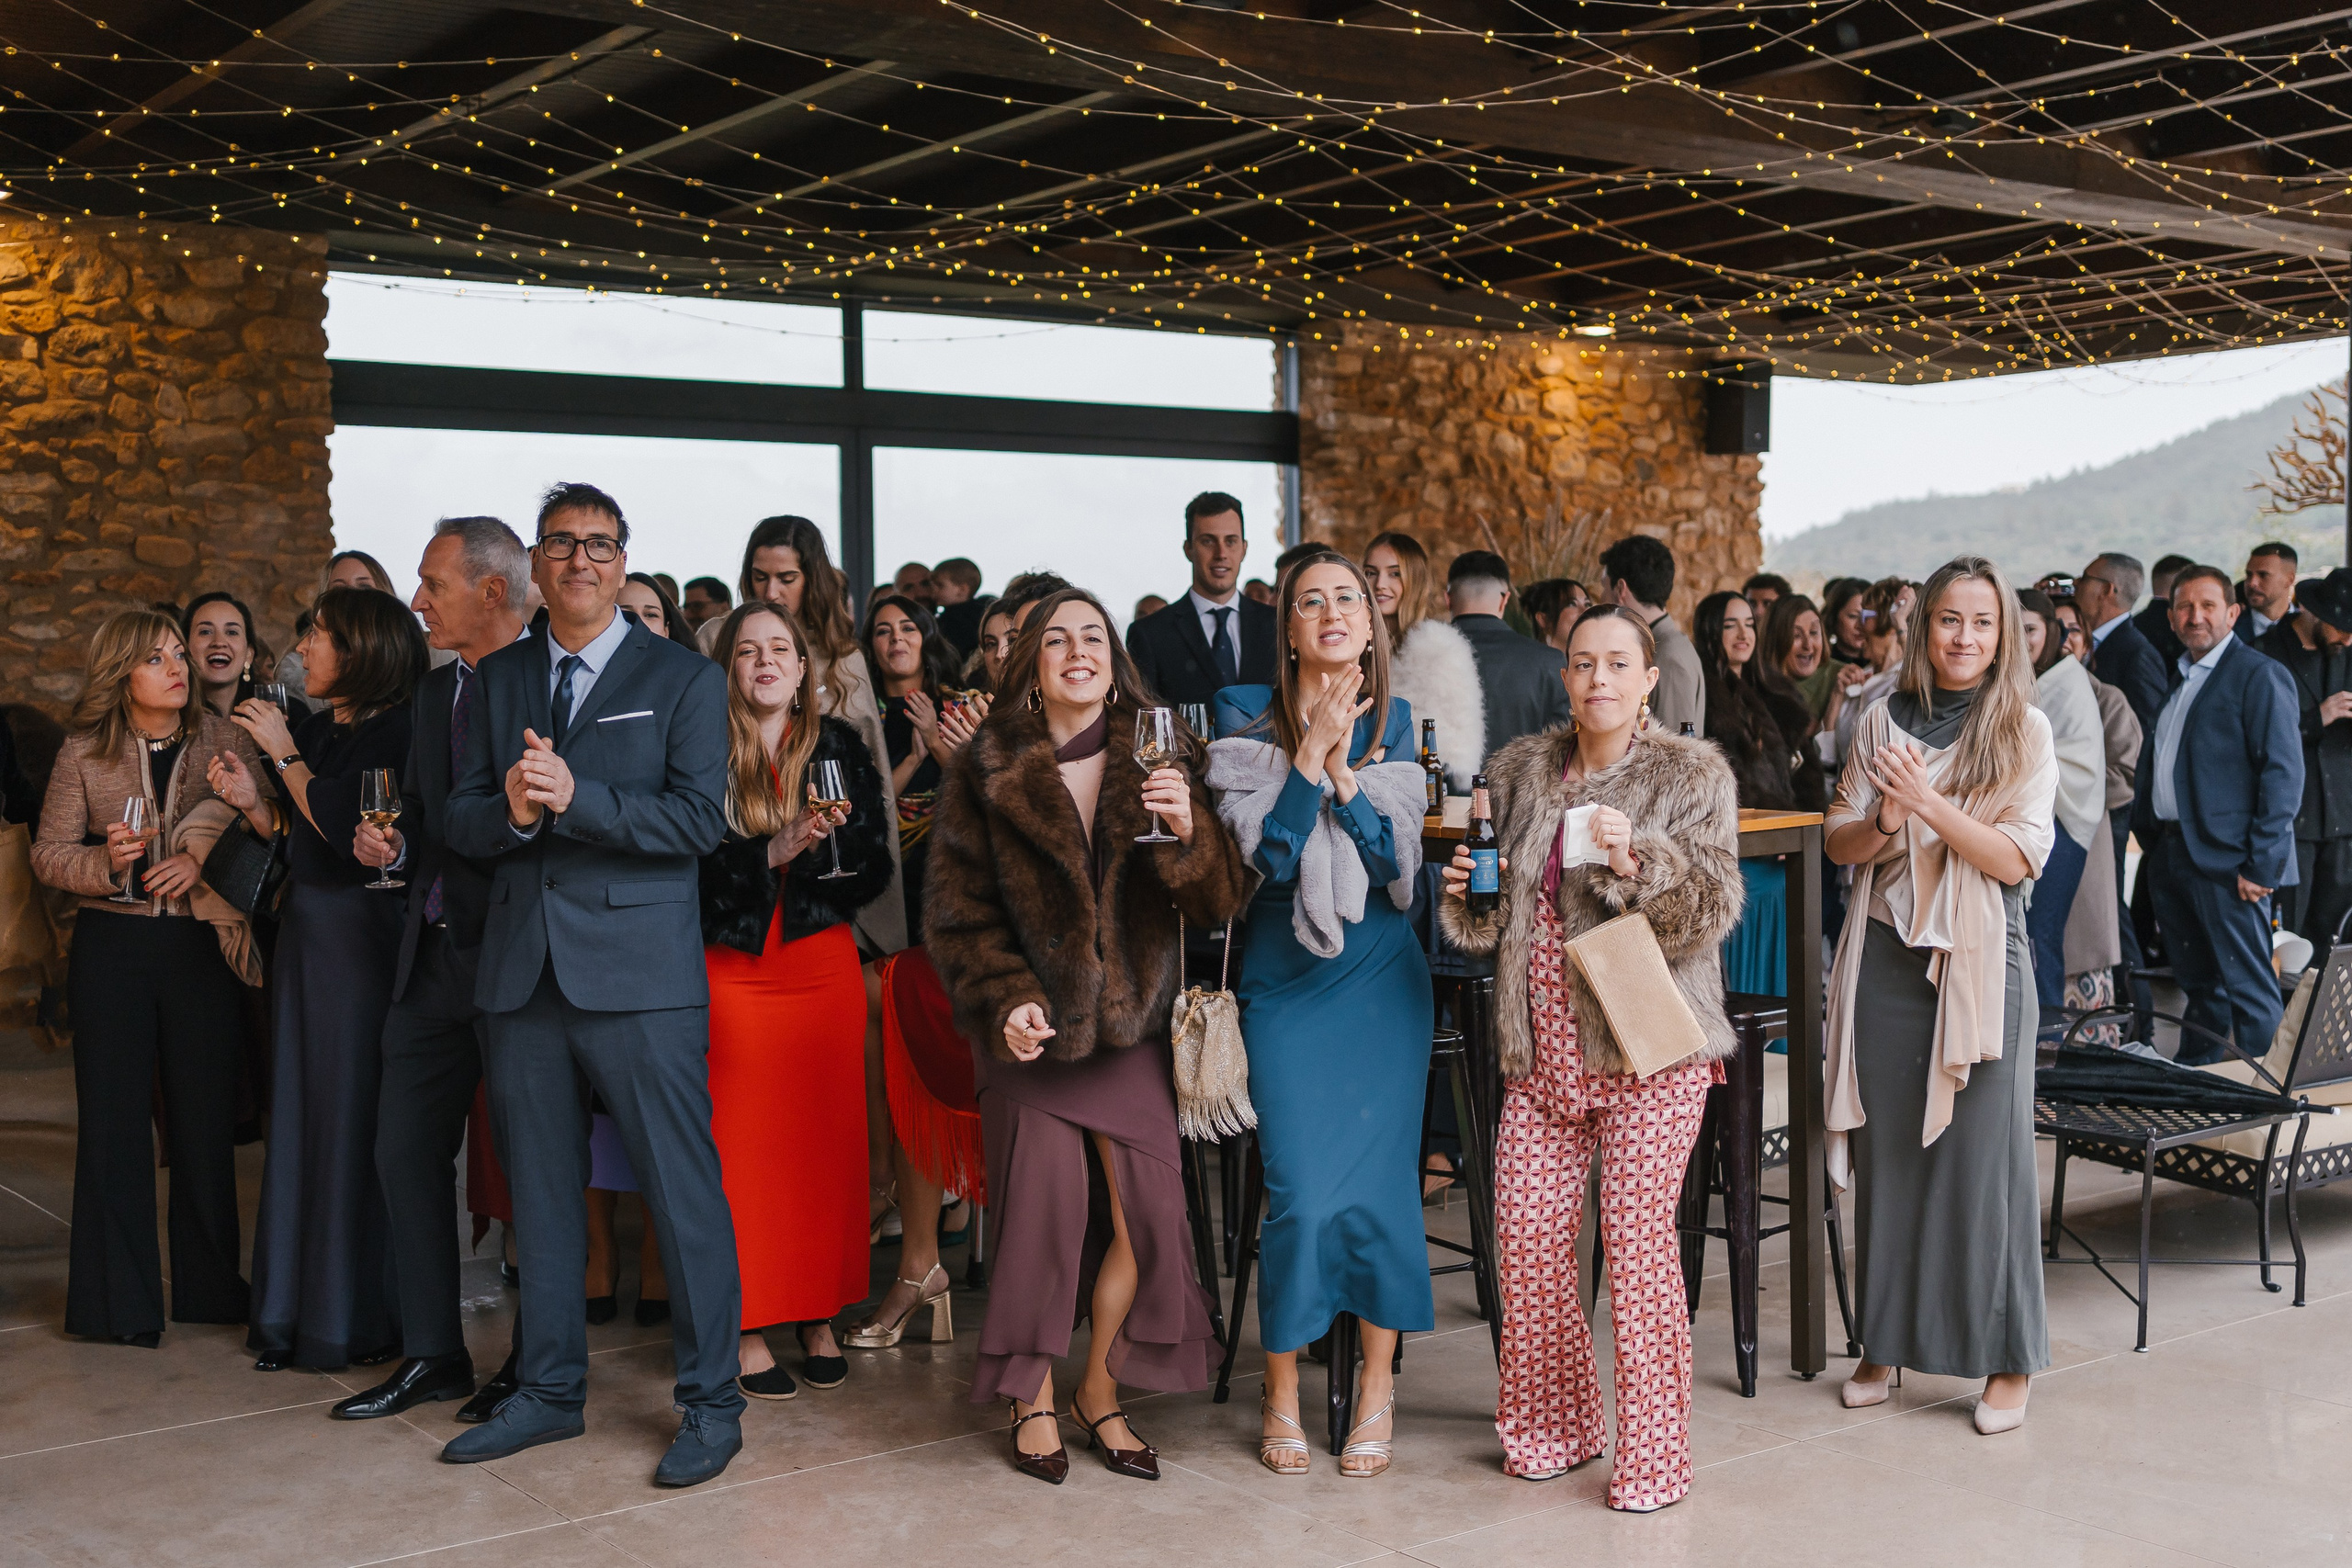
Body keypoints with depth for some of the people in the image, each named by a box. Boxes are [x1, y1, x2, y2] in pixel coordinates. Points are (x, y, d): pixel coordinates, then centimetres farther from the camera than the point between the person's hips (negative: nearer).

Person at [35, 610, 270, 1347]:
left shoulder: (224, 739, 2)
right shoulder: (83, 752, 3)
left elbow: (266, 833, -4)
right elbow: (48, 853, 3)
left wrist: (205, 860, -19)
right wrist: (105, 863, -15)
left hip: (200, 946, 0)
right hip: (111, 947, 0)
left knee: (205, 1117, 4)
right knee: (114, 1118, 2)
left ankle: (210, 1287, 18)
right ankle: (121, 1301, 11)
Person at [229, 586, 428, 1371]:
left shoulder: (392, 734, -11)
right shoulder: (312, 728, 12)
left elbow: (347, 833, -22)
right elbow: (297, 843, 15)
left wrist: (284, 755, -13)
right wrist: (252, 800, -1)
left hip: (362, 937, -8)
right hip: (304, 932, 8)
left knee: (355, 1118, -1)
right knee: (302, 1114, 11)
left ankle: (360, 1319, 11)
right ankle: (296, 1313, 20)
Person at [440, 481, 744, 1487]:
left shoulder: (683, 679, 1)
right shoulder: (497, 680, 14)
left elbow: (700, 819, -10)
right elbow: (461, 822, 10)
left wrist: (576, 798, -19)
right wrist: (511, 807, -12)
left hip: (638, 973, -5)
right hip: (523, 971, 5)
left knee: (683, 1191, -3)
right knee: (540, 1190, 13)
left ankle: (710, 1404, 8)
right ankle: (550, 1390, 27)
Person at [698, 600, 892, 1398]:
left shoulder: (838, 745, 7)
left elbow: (875, 862, 5)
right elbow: (689, 865, -9)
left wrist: (825, 844, -14)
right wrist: (773, 851, -20)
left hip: (824, 963, 3)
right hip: (734, 968, -2)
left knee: (828, 1139, 3)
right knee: (742, 1148, -2)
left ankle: (820, 1318, 13)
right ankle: (747, 1327, 6)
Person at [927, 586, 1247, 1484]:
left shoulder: (1158, 760, 2)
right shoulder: (987, 771, -1)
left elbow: (1216, 903, -3)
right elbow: (959, 912, 0)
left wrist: (1188, 831, -23)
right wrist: (1005, 1002, -13)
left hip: (1129, 1024, 2)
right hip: (1033, 1029, -1)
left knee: (1143, 1211, -4)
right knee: (1043, 1209, -3)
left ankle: (1100, 1389, 17)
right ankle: (1032, 1402, 16)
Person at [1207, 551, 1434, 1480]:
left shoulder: (1393, 724, 5)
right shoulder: (1244, 719, 0)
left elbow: (1397, 861, -5)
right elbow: (1265, 859, -11)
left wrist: (1342, 767, -15)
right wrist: (1309, 756, -18)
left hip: (1382, 983, 2)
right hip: (1284, 983, -1)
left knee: (1379, 1184, -2)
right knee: (1301, 1193, -7)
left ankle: (1377, 1387, 16)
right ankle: (1282, 1395, 12)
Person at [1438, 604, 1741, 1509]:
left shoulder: (1693, 775, -1)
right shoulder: (1519, 774, 12)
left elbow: (1713, 909, -11)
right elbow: (1498, 918, 20)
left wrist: (1637, 861, -27)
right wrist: (1467, 893, -2)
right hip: (1544, 1049, 5)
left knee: (1638, 1238, -7)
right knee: (1524, 1230, 3)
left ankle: (1654, 1452, 6)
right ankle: (1554, 1424, 22)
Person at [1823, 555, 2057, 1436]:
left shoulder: (2024, 729, 0)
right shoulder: (1883, 721, 8)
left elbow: (2018, 859, -8)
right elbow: (1839, 842, 8)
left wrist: (1929, 803, -18)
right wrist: (1884, 823, -13)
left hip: (1979, 960, -3)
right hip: (1885, 957, 3)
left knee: (1982, 1155, -1)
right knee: (1885, 1154, 8)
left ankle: (2007, 1362, 10)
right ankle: (1886, 1342, 20)